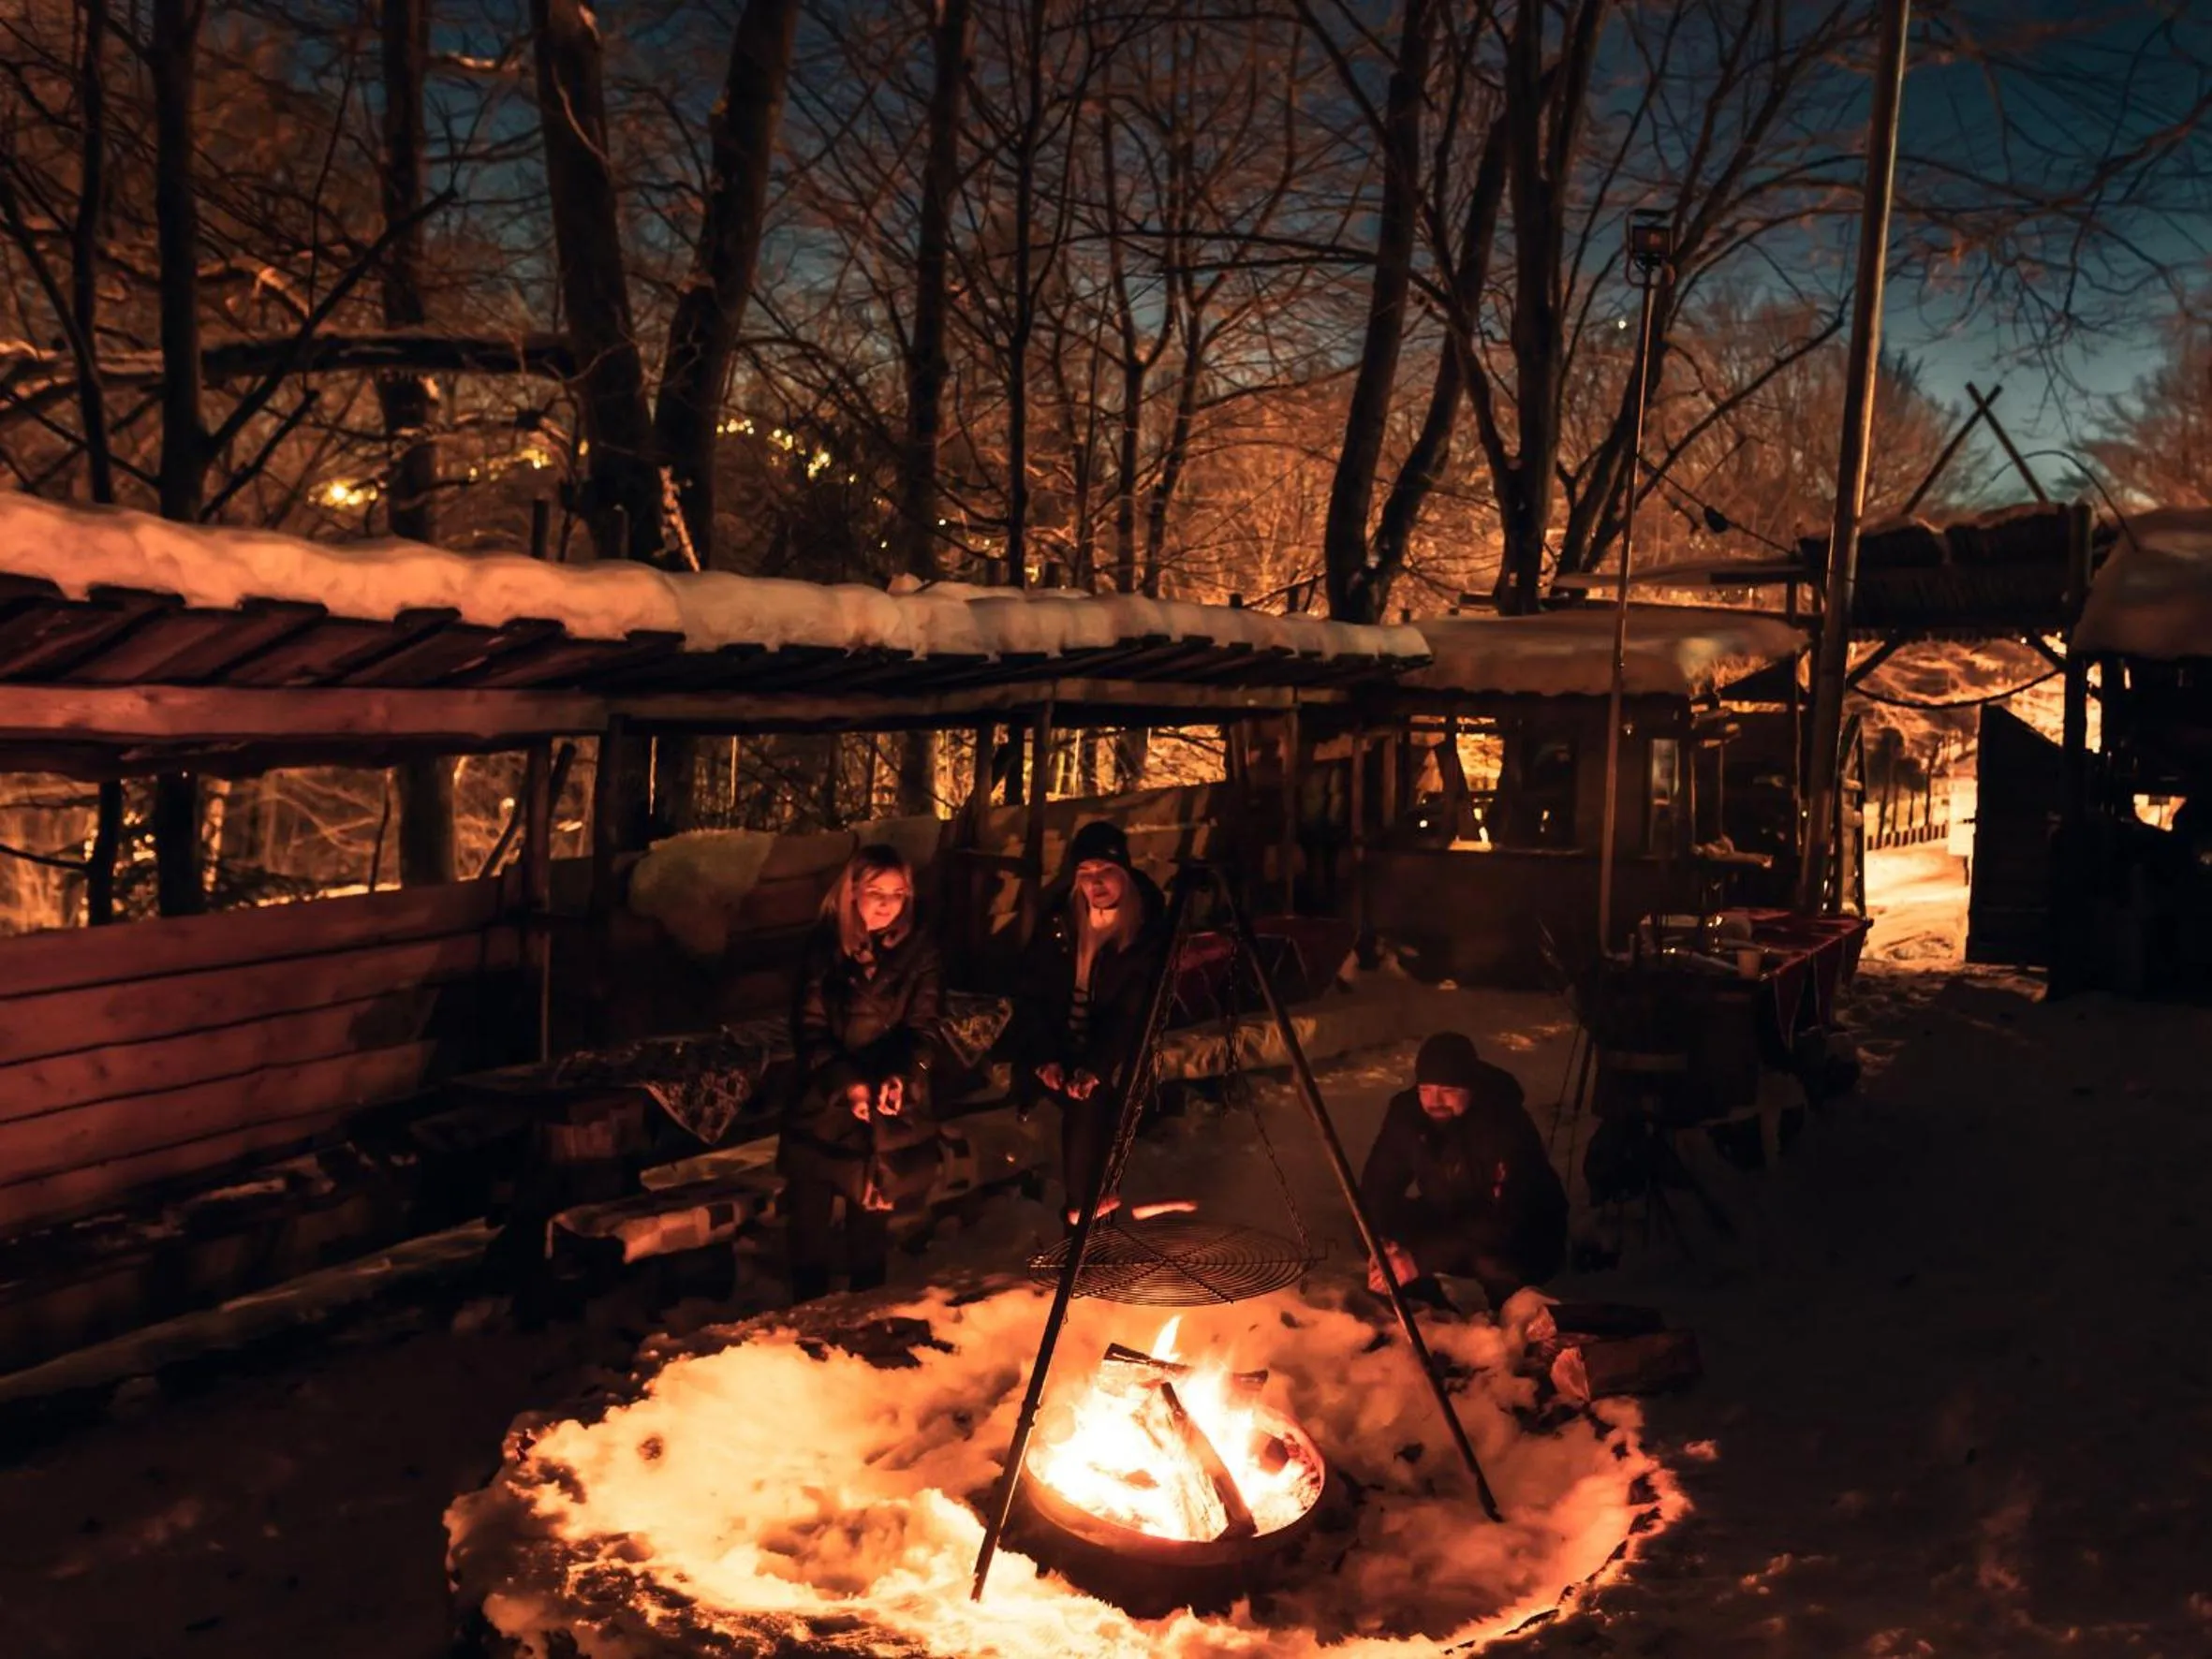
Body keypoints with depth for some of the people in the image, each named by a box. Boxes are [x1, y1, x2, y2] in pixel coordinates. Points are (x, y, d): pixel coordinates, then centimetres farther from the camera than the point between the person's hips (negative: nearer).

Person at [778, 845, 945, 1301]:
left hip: (889, 1116, 0)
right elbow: (809, 1029, -5)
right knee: (809, 1222, 5)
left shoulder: (919, 952, -1)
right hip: (822, 1108, 0)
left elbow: (925, 1028, -6)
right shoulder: (823, 947, -2)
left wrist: (901, 1077, -25)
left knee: (871, 1219, 11)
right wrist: (847, 1083, -19)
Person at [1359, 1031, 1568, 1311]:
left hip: (1526, 1239, -5)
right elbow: (1378, 1184, -10)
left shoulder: (1508, 1126, -33)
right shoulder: (1406, 1111, -17)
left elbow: (1504, 1222, -39)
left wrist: (1422, 1259, -45)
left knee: (1492, 1263, -37)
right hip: (1451, 1220, 6)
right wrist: (1382, 1242, -32)